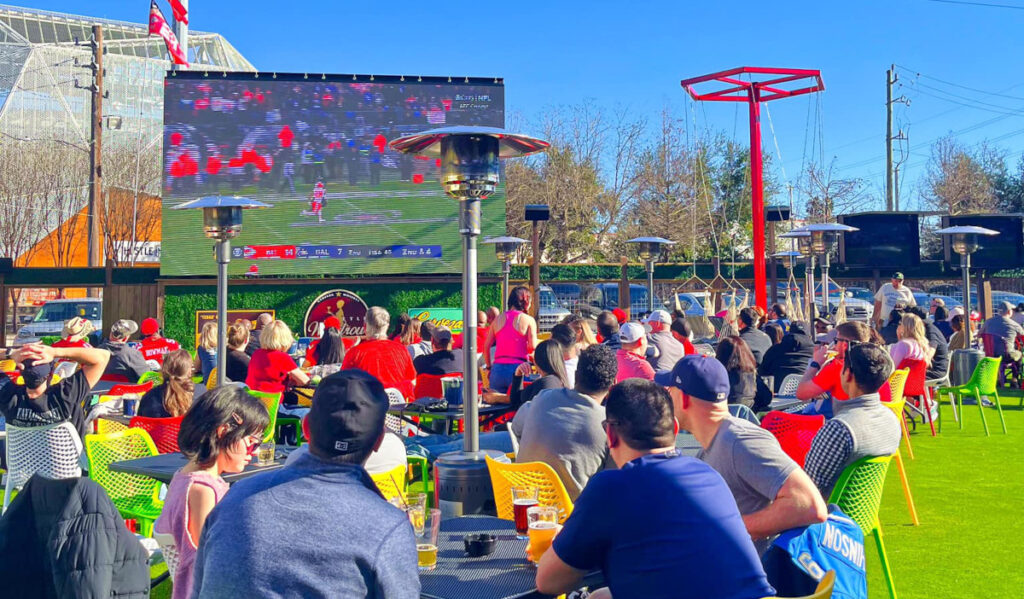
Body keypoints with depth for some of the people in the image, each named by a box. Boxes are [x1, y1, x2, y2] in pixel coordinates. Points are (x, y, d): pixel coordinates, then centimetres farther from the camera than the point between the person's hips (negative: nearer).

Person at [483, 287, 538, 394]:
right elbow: (533, 347, -7)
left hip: (498, 367, 3)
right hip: (517, 368, -3)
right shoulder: (528, 320, 0)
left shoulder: (498, 320, 11)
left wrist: (489, 367, 20)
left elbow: (486, 346, 11)